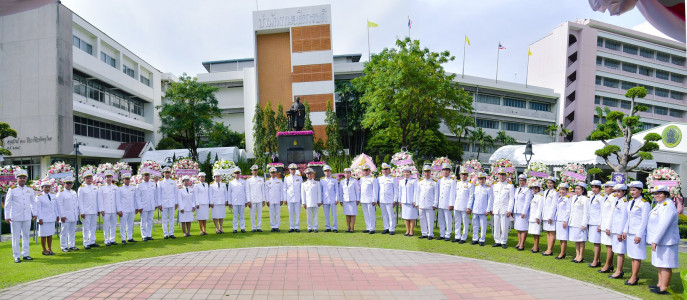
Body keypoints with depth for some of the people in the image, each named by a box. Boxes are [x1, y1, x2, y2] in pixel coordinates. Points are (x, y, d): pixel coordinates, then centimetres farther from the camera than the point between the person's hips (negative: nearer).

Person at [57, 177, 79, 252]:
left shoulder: (74, 192, 14)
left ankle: (72, 245, 18)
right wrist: (62, 216, -14)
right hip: (65, 217, -6)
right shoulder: (61, 193, -5)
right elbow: (59, 205, -10)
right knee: (64, 232, 0)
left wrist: (77, 213, 14)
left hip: (74, 217, 6)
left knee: (72, 232, 11)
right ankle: (64, 247, 8)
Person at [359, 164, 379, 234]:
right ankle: (368, 228, 18)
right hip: (363, 200, 7)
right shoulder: (361, 179, 14)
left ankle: (372, 228, 5)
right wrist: (359, 199, 16)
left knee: (371, 215, -3)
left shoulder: (373, 179, -6)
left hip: (370, 200, -6)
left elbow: (375, 190, -8)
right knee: (366, 215, 10)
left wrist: (374, 200, -13)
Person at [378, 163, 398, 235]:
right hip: (381, 201, 4)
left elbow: (396, 190, 0)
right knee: (384, 215, 9)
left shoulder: (392, 179, 0)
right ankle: (386, 228, 19)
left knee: (391, 215, -2)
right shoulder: (379, 179, 11)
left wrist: (395, 201, -5)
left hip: (390, 201, -4)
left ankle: (392, 229, 6)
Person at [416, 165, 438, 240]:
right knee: (422, 220, 9)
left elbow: (436, 194, -1)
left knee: (430, 220, 0)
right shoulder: (420, 182, 10)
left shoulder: (434, 182, -1)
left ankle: (430, 234, 11)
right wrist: (417, 203, 8)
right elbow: (418, 193, 13)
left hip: (430, 205, -4)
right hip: (421, 205, 4)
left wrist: (435, 205, -5)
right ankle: (424, 234, 20)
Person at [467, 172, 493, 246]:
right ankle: (475, 239, 18)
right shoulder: (475, 187, 10)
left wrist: (488, 210, -7)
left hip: (483, 211, -3)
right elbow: (471, 198, 12)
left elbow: (490, 200, -2)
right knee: (475, 225, 8)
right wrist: (469, 207, 7)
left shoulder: (489, 188, -1)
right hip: (475, 210, 3)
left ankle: (482, 240, 12)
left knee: (483, 226, 2)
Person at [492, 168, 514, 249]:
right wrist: (491, 209, 10)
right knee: (496, 226, 6)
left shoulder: (510, 186, 1)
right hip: (496, 209, 4)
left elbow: (511, 199, -2)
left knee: (504, 227, -2)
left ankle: (503, 242, 10)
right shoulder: (494, 185, 13)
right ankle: (497, 241, 16)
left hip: (505, 210, -4)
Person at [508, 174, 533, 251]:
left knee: (523, 229, -3)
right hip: (516, 212, 6)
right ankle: (519, 243, 19)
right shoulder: (516, 190, 15)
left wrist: (524, 212, -16)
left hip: (523, 212, -6)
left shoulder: (528, 190, -4)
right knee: (518, 228, 12)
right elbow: (512, 200, 10)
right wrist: (510, 210, 4)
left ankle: (522, 245, 1)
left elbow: (527, 202, -10)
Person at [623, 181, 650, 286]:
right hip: (630, 233, 7)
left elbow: (644, 221, -13)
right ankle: (634, 276, 18)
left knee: (637, 256, -2)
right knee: (632, 255, 11)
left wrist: (639, 235, -15)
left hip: (638, 233, -7)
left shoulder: (645, 203, -10)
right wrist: (625, 231, 14)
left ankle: (634, 278, 3)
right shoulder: (630, 202, 12)